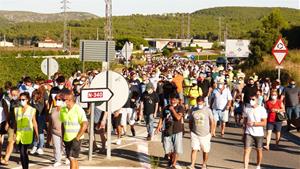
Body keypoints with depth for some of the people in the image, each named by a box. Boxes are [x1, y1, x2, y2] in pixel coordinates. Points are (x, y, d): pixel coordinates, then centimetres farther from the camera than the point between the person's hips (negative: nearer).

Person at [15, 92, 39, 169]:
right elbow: (15, 122, 11)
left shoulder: (31, 110, -1)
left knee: (23, 152, -13)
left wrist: (37, 134, 6)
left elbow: (34, 122, 4)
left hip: (27, 134, -4)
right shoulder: (17, 109, 8)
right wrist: (14, 133, 10)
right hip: (19, 133, 4)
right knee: (22, 152, 8)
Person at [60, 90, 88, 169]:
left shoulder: (78, 109, -13)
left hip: (75, 140, -6)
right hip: (67, 139, 6)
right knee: (73, 159, 13)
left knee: (72, 158, -11)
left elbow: (84, 125, -15)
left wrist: (77, 138, -17)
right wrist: (63, 137, 10)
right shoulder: (63, 110, 4)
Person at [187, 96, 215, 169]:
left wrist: (210, 133, -5)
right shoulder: (193, 110, 2)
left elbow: (212, 122, -2)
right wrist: (191, 131, 6)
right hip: (195, 134, 1)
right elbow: (190, 122, 12)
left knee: (205, 151, 9)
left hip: (205, 135, -1)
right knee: (194, 149, -9)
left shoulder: (208, 110, -6)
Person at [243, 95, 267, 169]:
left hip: (259, 134, -1)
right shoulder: (246, 109, 1)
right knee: (246, 150, -10)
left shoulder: (262, 109, -9)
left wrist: (254, 123, -24)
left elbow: (264, 123, -13)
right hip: (248, 133, 1)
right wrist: (244, 132, 12)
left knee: (259, 150, 14)